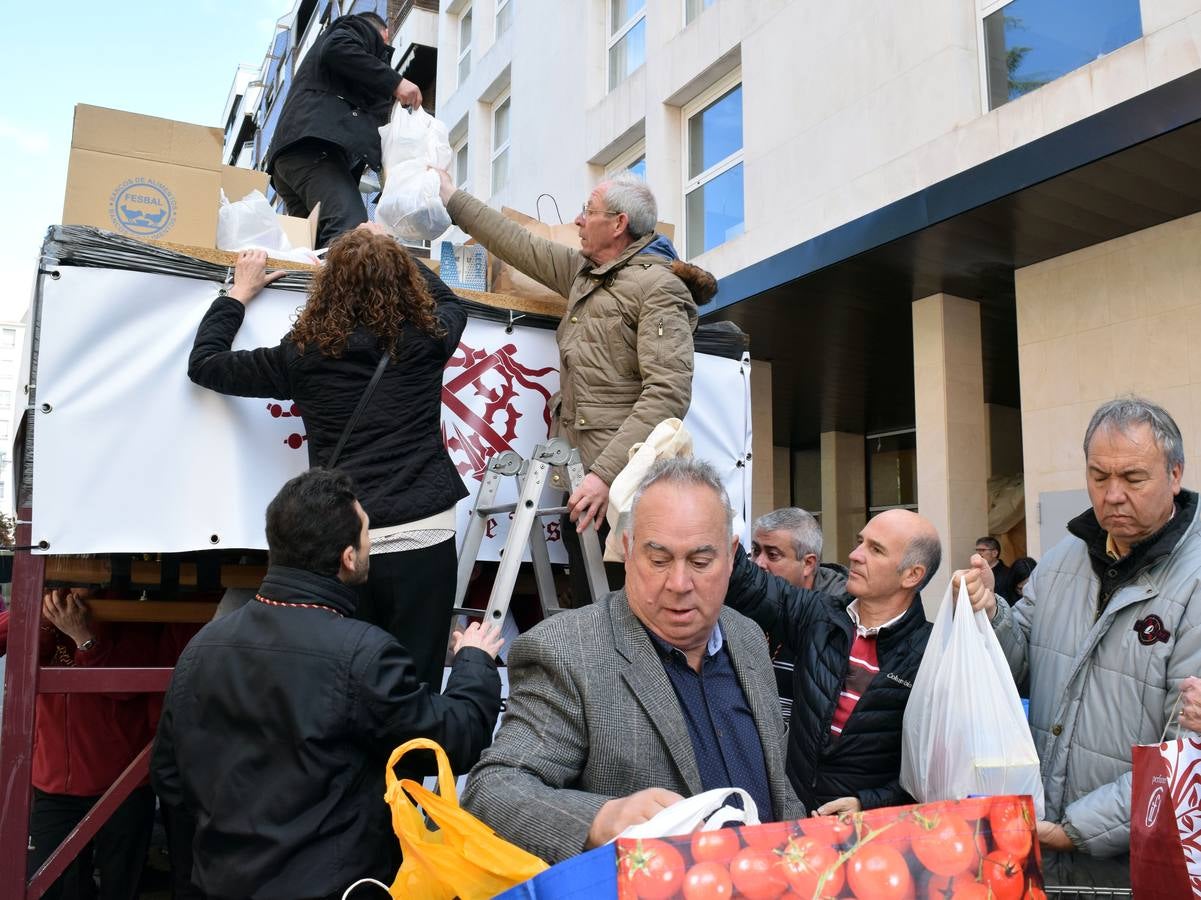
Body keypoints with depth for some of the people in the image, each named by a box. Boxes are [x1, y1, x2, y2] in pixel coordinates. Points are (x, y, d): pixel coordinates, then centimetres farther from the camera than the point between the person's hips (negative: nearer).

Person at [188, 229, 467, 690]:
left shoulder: (306, 353, 1)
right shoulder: (426, 341, 3)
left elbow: (204, 363, 16)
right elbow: (449, 303, 29)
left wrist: (239, 292, 28)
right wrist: (392, 253, 39)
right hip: (424, 539, 0)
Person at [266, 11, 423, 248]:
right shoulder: (364, 29, 18)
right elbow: (337, 49, -8)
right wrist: (394, 82, -7)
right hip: (313, 145, -9)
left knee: (314, 243, -4)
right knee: (351, 230, -28)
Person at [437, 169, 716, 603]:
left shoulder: (659, 286, -7)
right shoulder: (585, 272, 18)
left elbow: (668, 392, -18)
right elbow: (522, 247, 32)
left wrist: (607, 473, -25)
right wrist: (453, 199, 38)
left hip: (623, 481, -8)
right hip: (583, 476, 8)